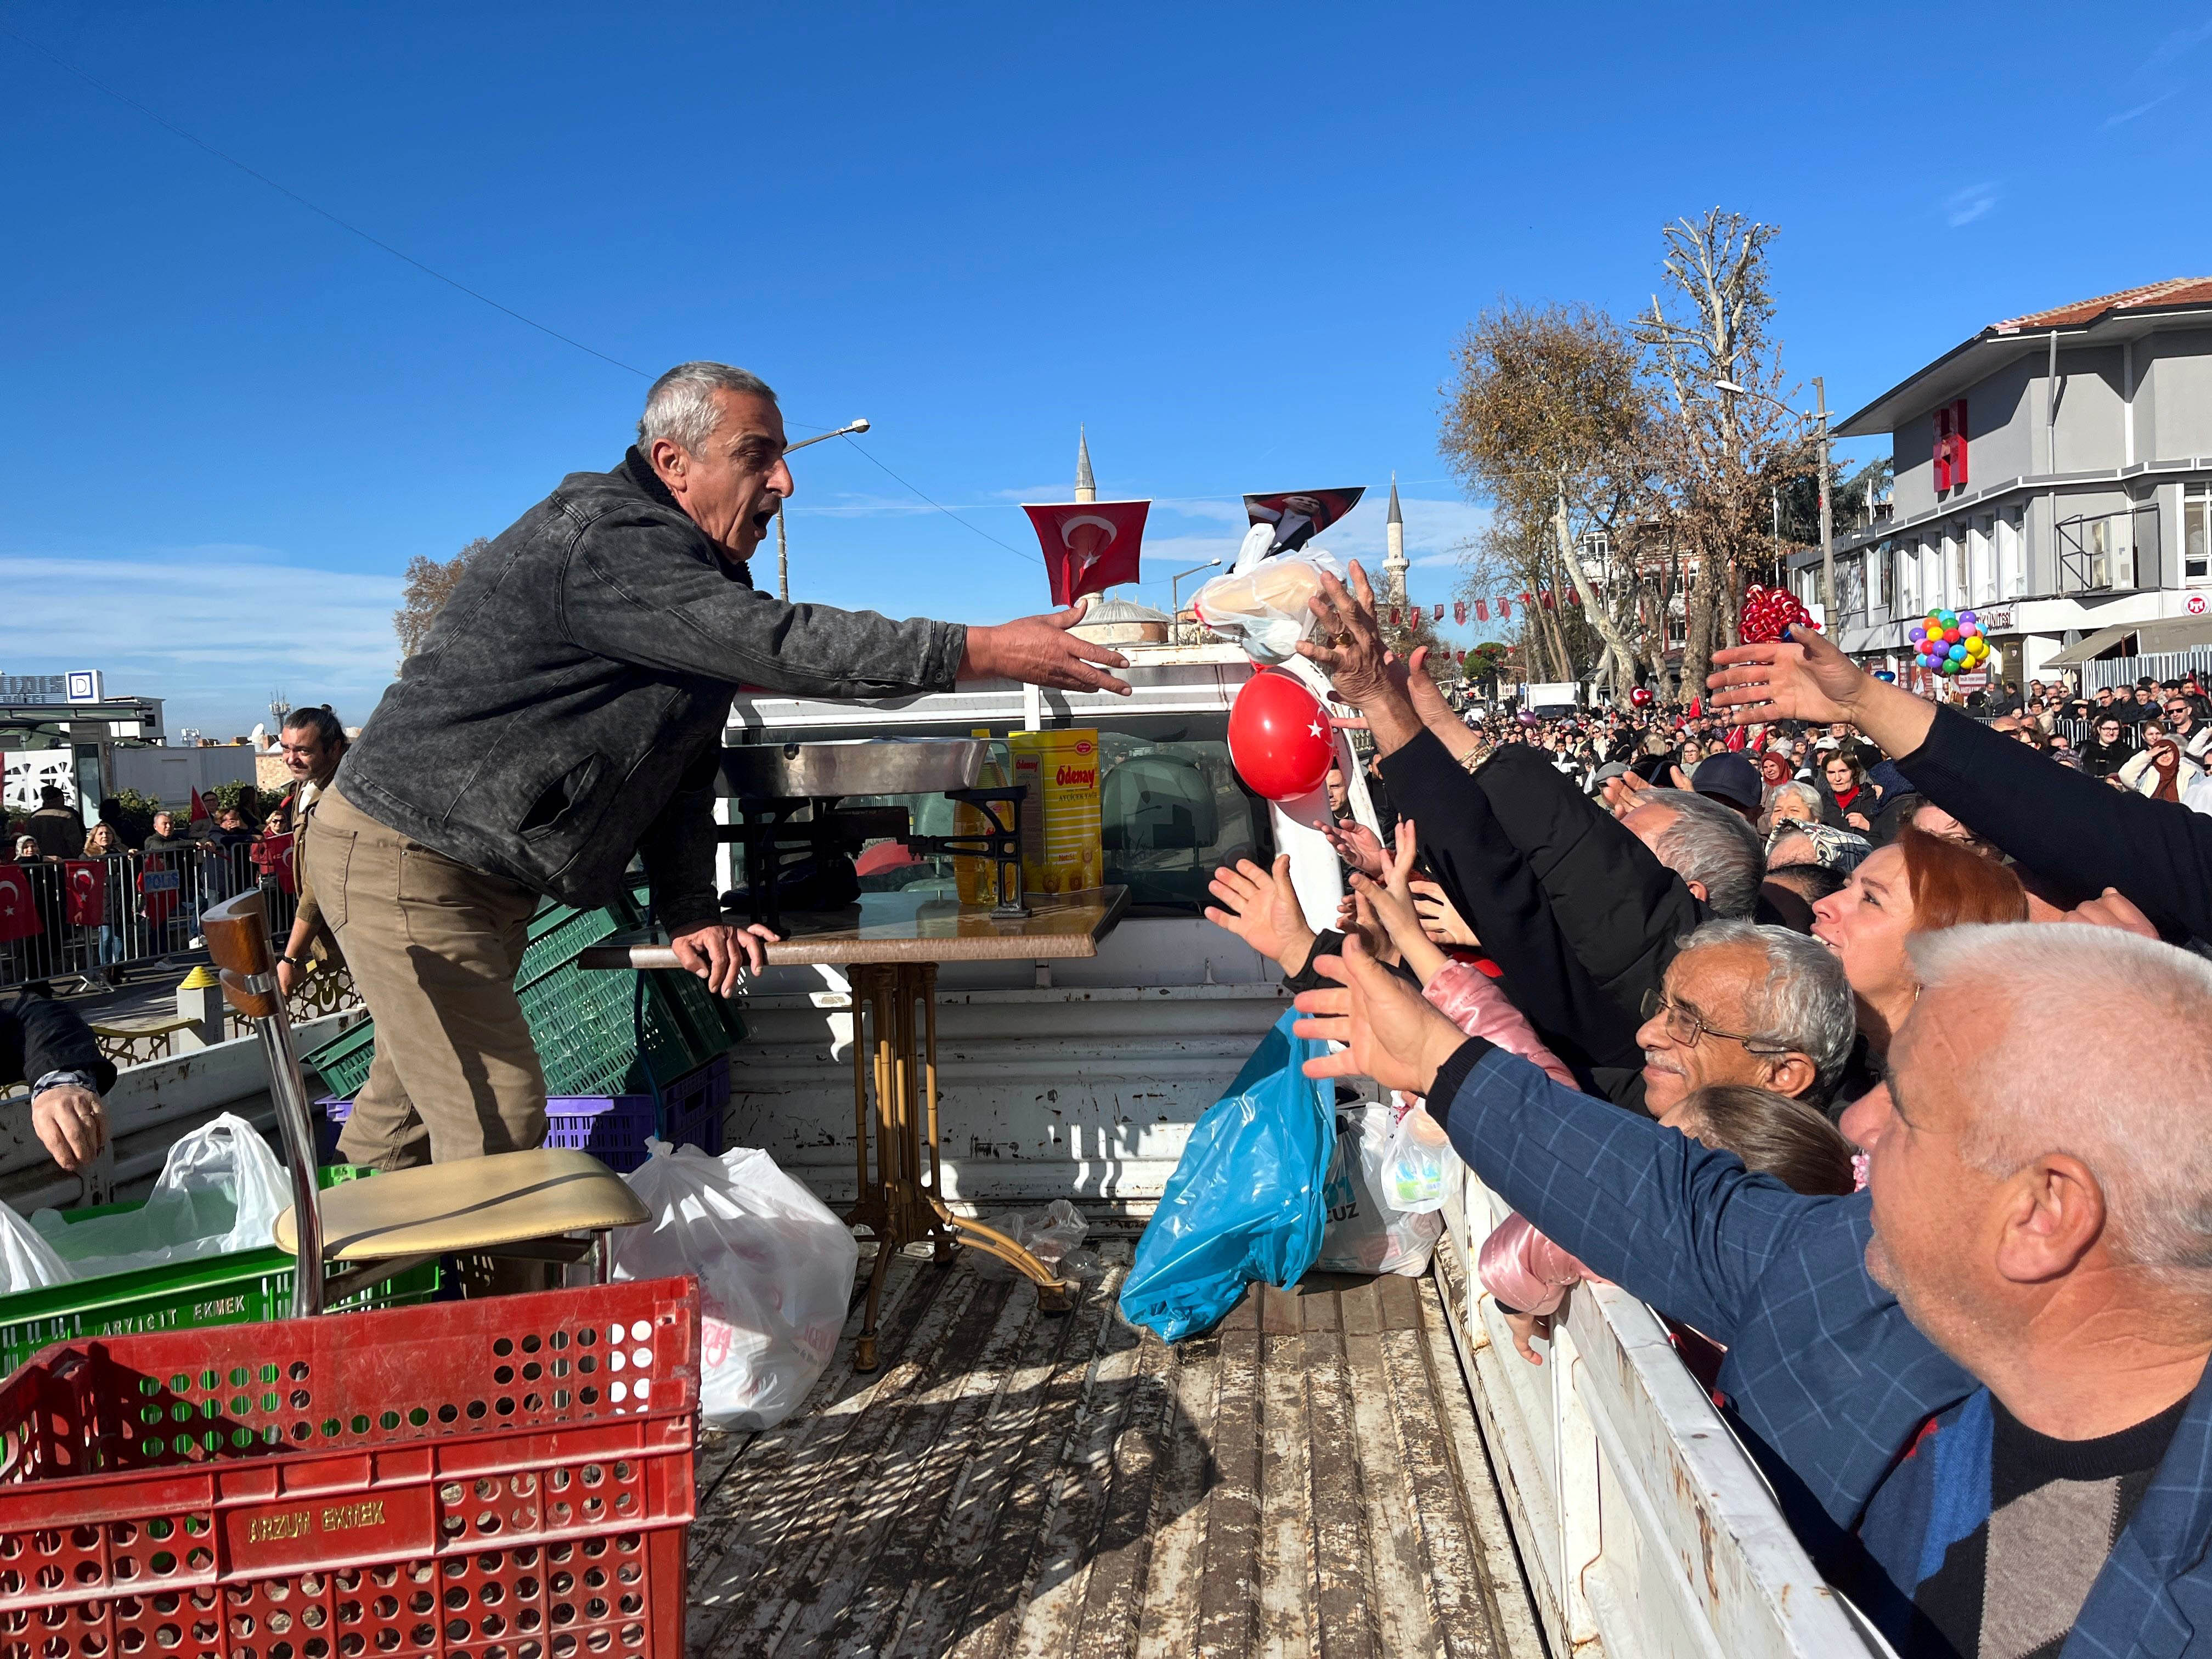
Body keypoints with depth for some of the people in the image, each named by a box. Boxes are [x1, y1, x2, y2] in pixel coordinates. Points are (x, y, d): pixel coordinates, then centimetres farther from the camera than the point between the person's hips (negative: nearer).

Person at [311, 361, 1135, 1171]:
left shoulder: (707, 573, 11)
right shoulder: (604, 541, -22)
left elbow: (681, 768, 12)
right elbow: (771, 642, -34)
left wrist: (689, 915, 4)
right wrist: (990, 651, -36)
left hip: (479, 878, 10)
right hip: (406, 856, -10)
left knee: (411, 1108, 20)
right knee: (499, 1133, -10)